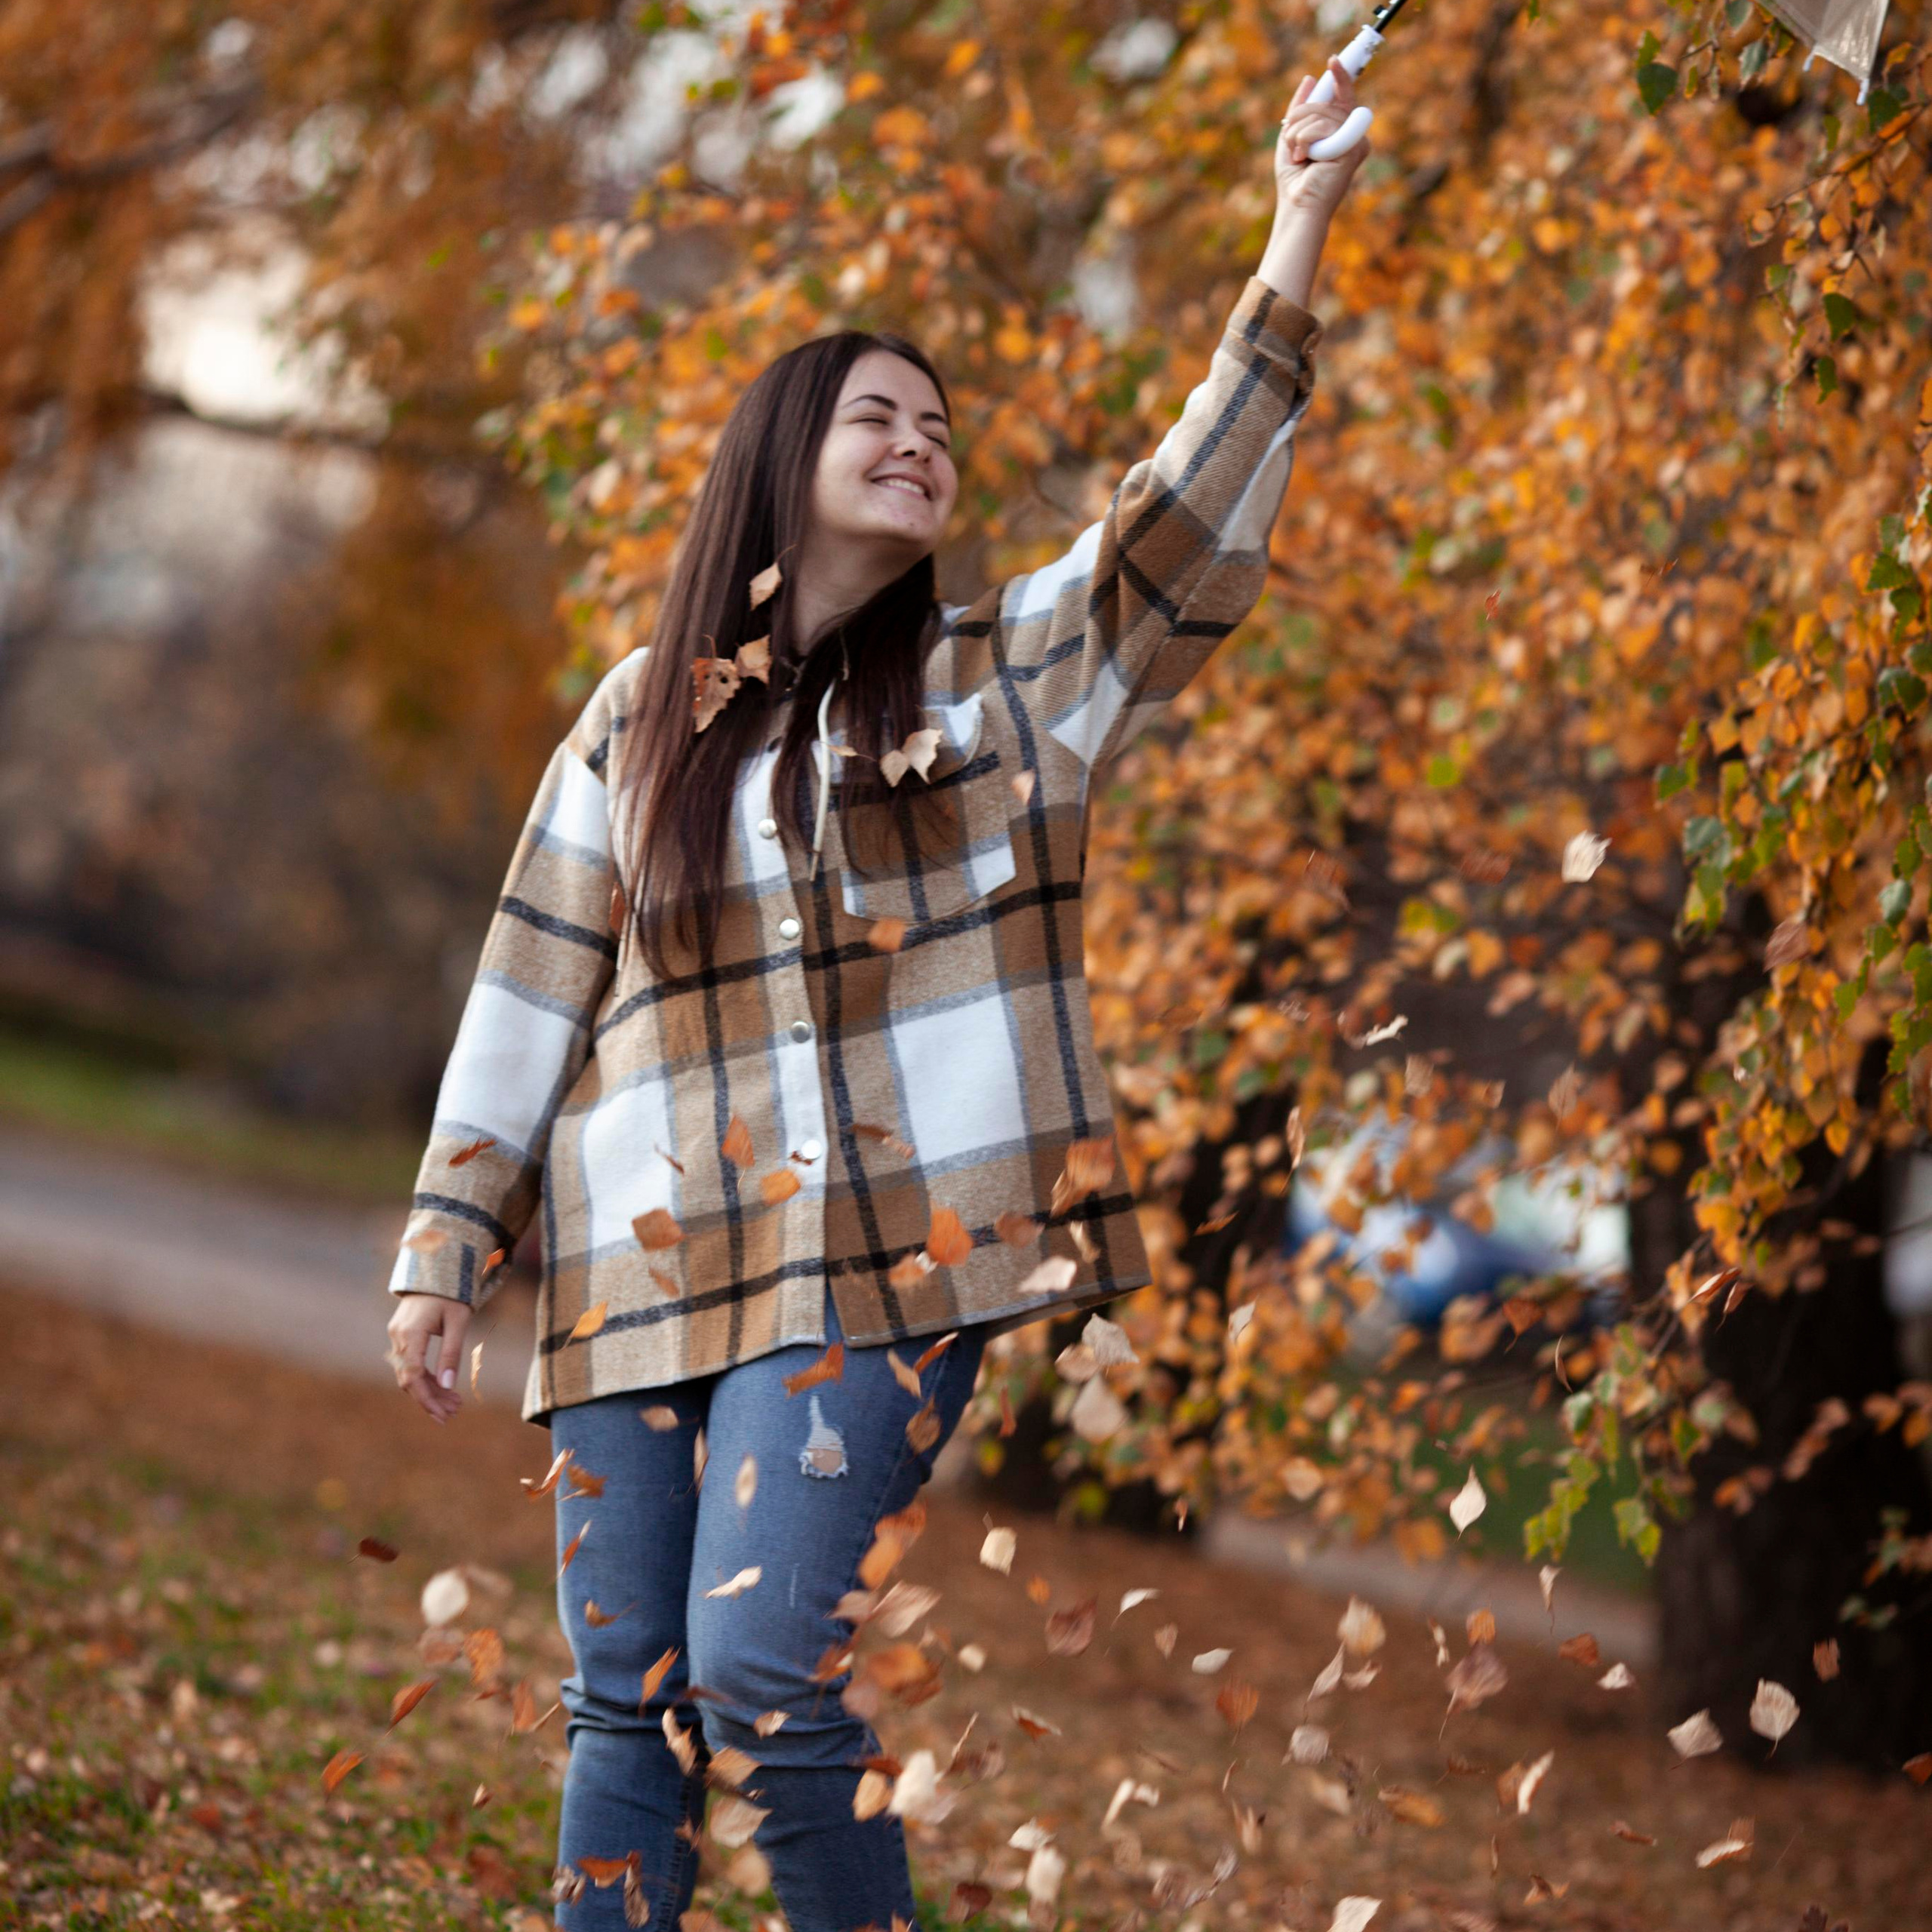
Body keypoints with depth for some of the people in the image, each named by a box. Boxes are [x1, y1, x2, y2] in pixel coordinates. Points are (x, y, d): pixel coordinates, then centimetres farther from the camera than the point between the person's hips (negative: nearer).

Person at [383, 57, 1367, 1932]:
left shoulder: (1006, 677, 9)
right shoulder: (642, 716, 12)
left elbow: (1189, 528, -5)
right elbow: (532, 986, 13)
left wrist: (1292, 255, -14)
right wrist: (446, 1242, 8)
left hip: (876, 1261, -2)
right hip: (638, 1271, 3)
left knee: (763, 1672, -14)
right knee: (626, 1709, 4)